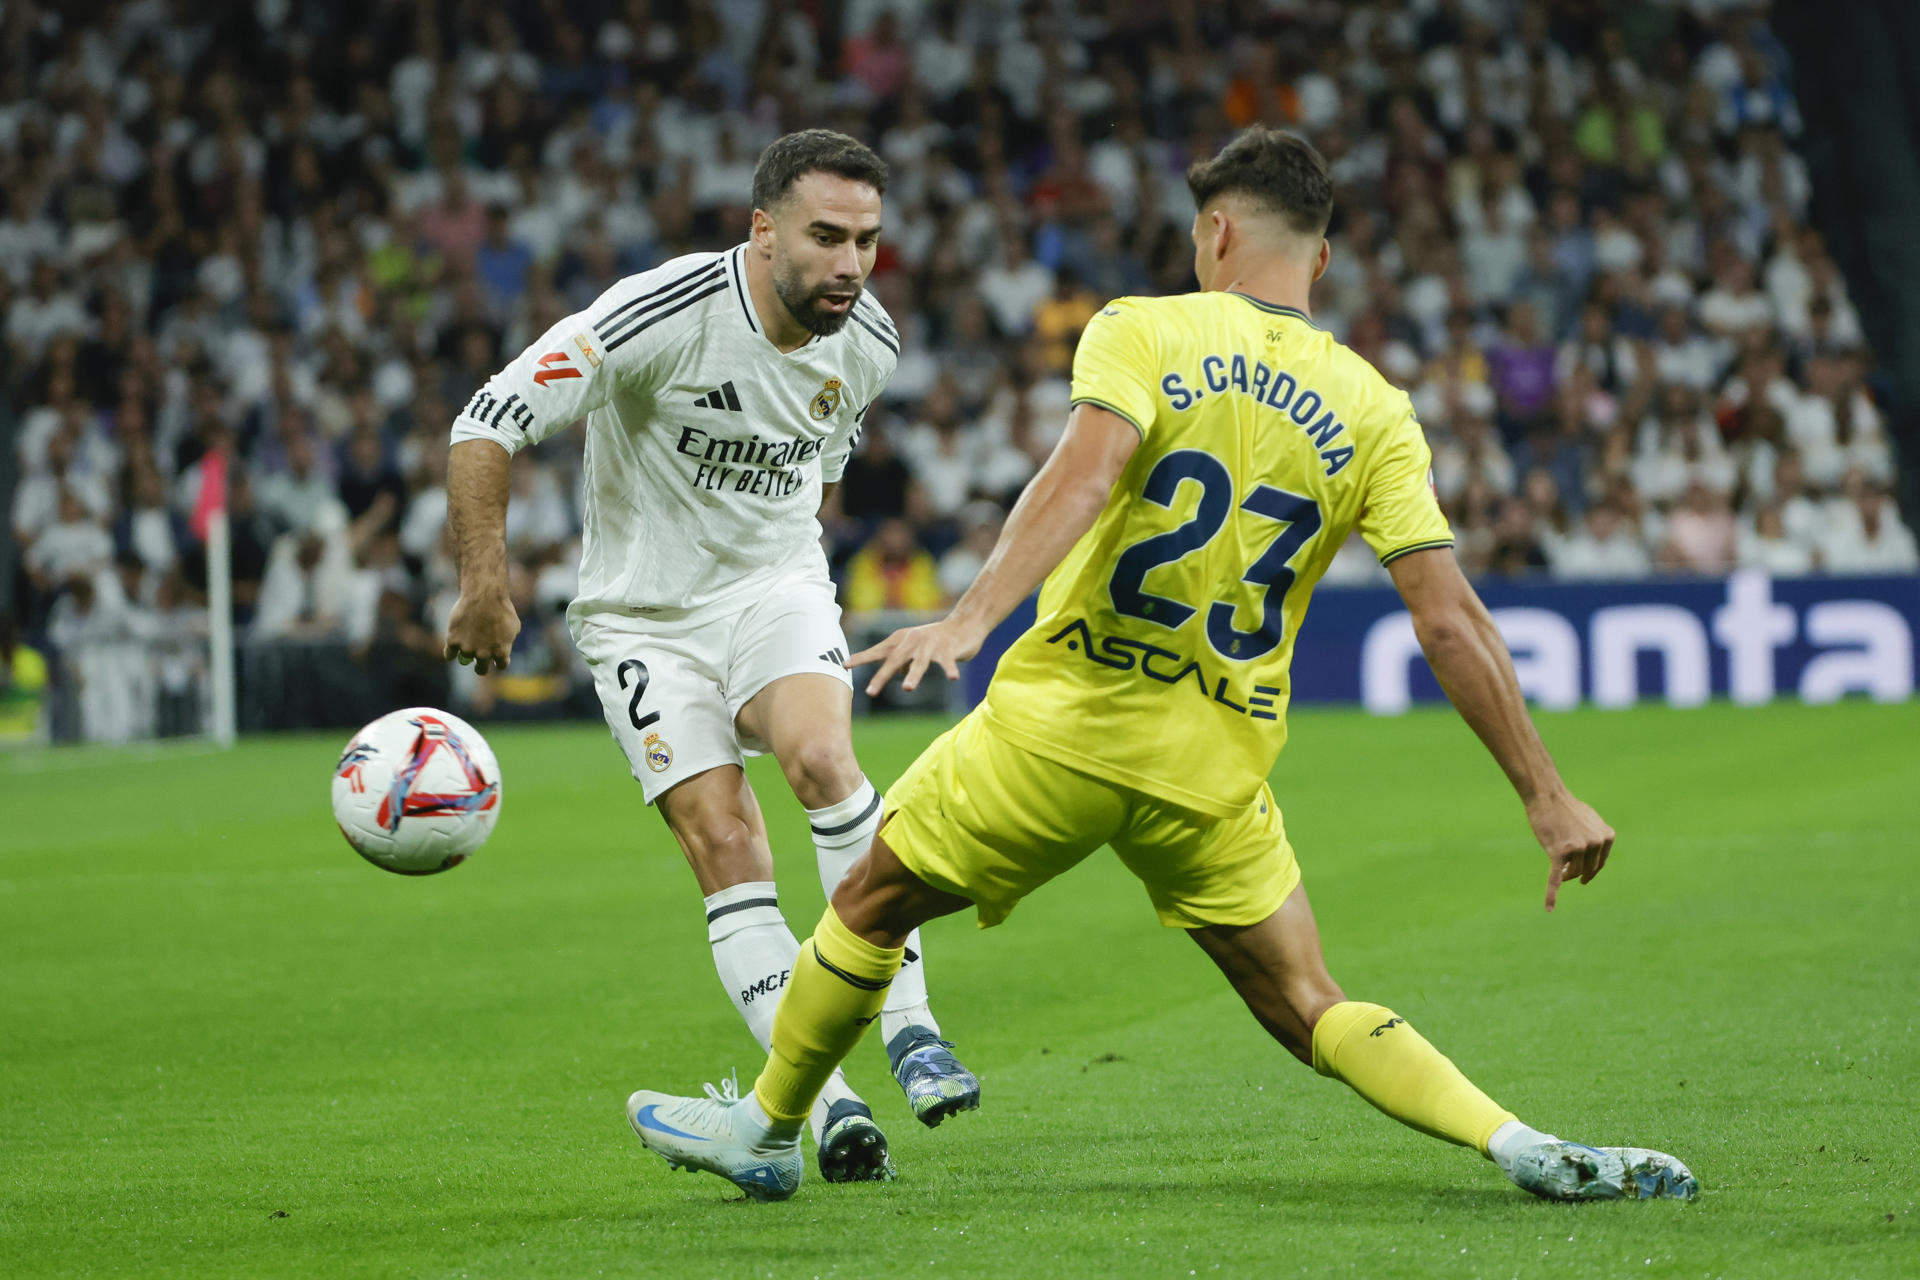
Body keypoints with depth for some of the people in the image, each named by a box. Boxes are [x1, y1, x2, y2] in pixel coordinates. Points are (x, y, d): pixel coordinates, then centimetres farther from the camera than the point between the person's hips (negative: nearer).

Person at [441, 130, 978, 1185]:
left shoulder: (869, 344, -5)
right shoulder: (664, 313, -23)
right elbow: (486, 423, -20)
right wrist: (485, 586, -21)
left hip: (775, 584, 3)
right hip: (644, 612, -3)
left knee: (821, 757, -27)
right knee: (725, 849, -14)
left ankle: (908, 1027, -22)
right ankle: (827, 1106, -12)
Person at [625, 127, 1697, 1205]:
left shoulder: (1143, 333, -3)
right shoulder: (1373, 411, 4)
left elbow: (1085, 475, -23)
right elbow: (1451, 621, -2)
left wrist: (972, 616, -35)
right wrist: (1550, 798, 0)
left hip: (1065, 719, -3)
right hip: (1217, 765, 3)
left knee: (871, 904, 19)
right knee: (1308, 1009, 11)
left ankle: (766, 1128, 33)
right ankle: (1521, 1146, -7)